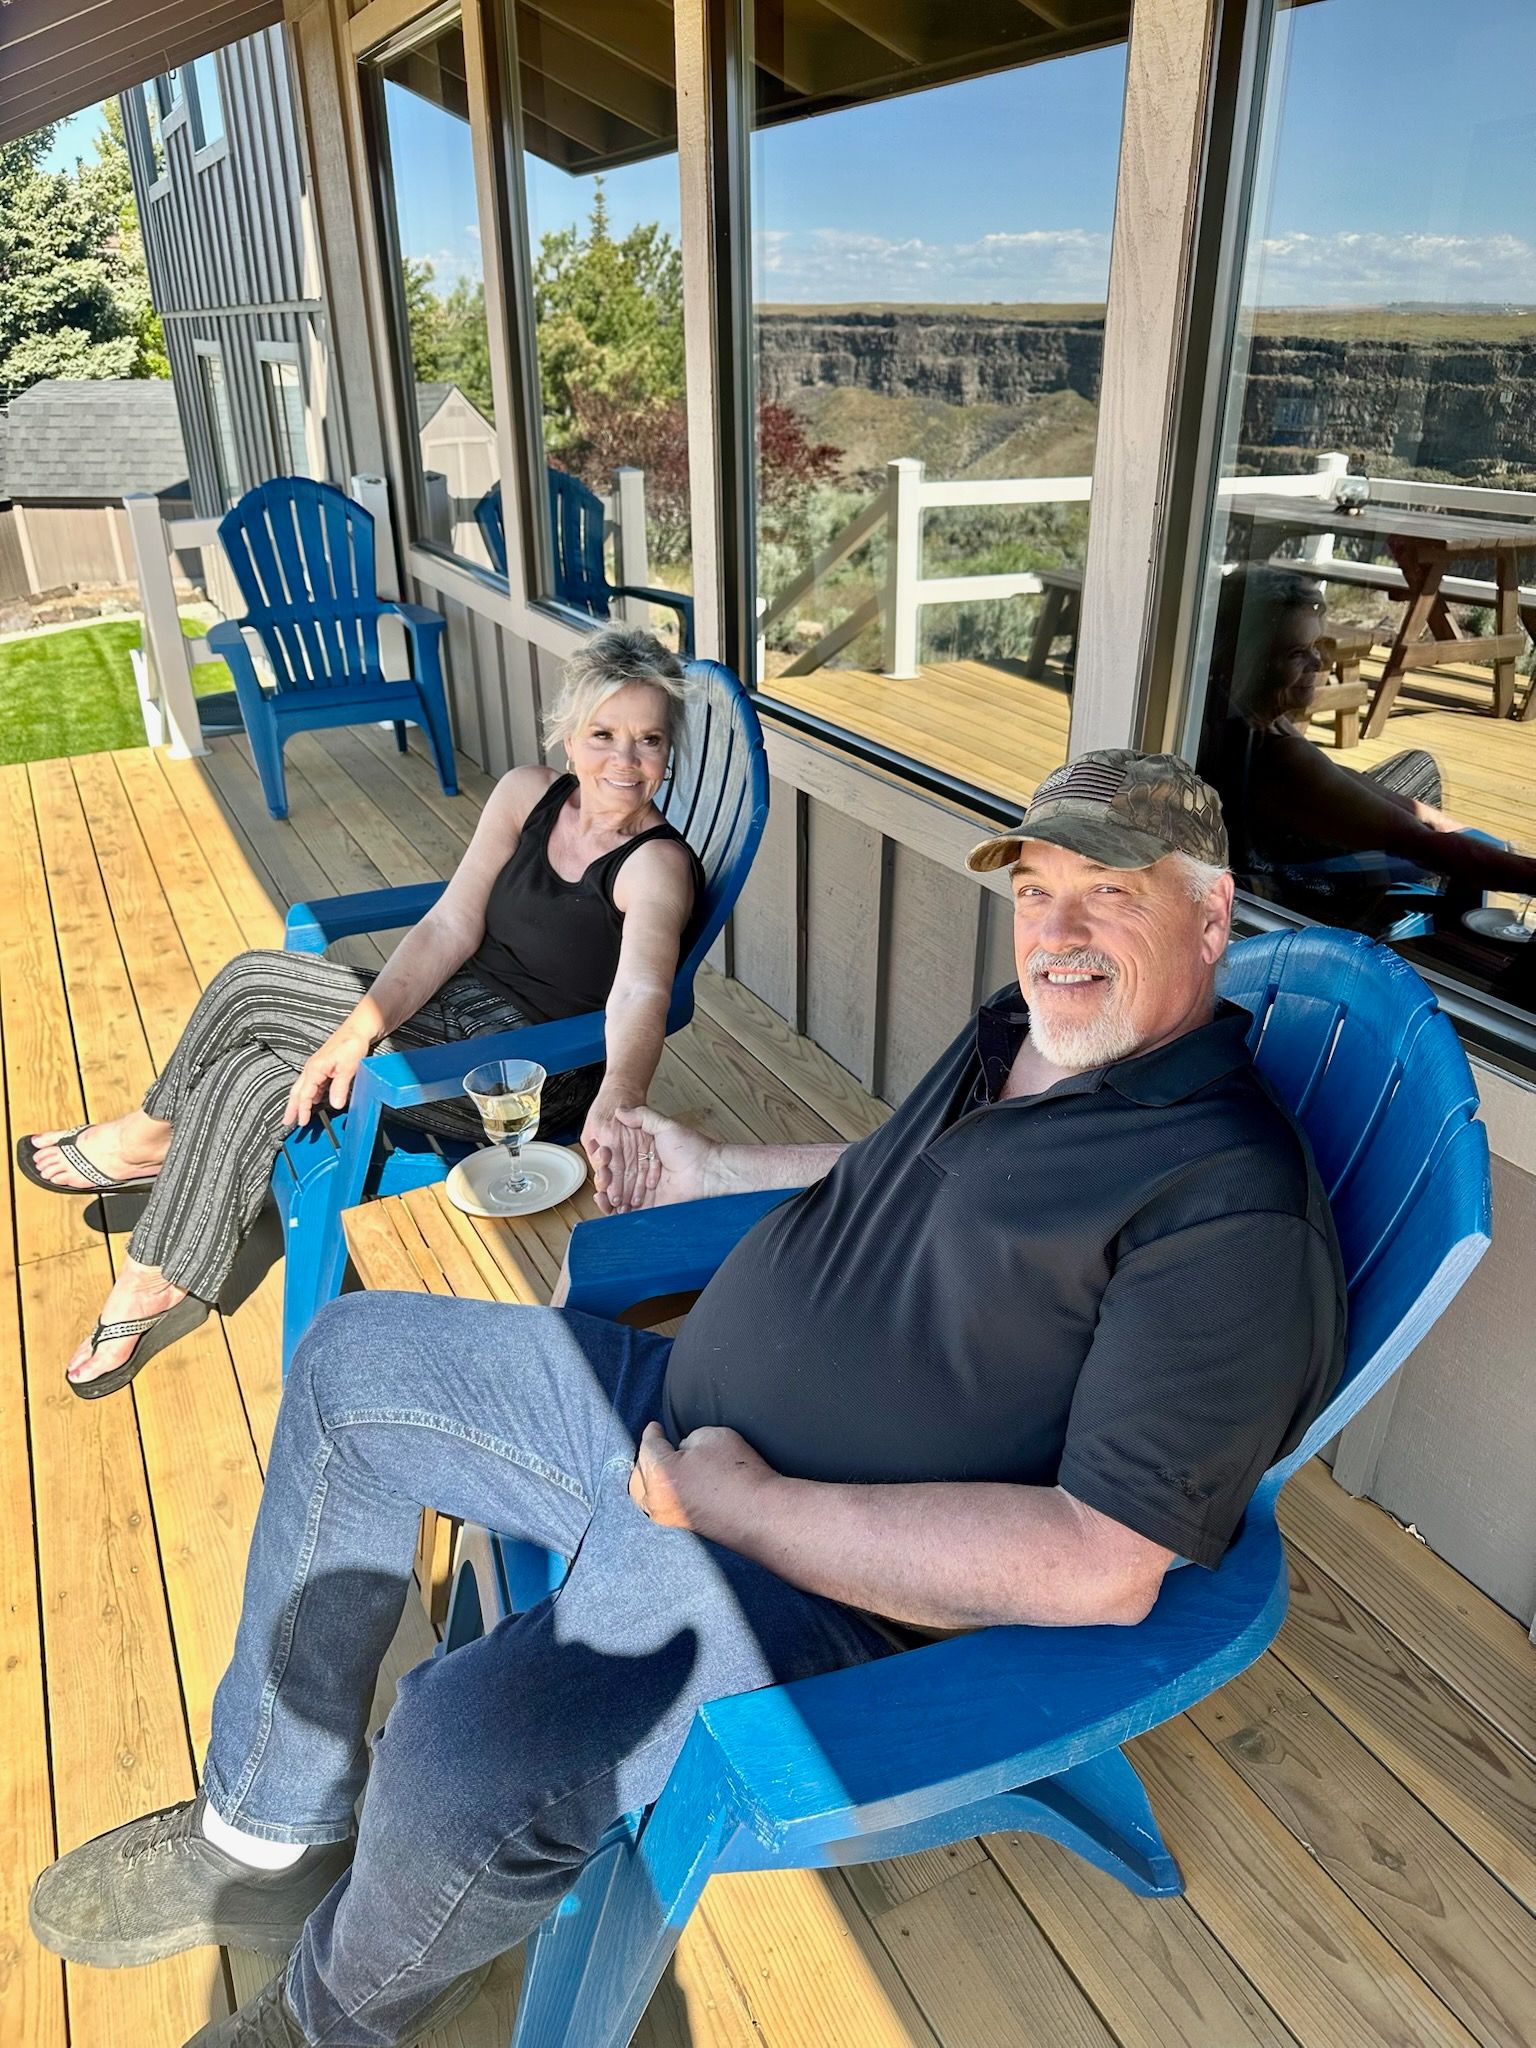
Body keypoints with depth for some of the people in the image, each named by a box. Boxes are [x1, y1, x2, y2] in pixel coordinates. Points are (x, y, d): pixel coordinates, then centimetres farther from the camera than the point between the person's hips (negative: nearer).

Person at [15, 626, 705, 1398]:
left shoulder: (656, 862, -20)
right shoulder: (528, 793, -1)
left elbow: (641, 996, -37)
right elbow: (451, 927, -6)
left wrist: (616, 1104, -57)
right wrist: (360, 1027, -19)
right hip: (458, 1009, 6)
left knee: (249, 987, -9)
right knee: (255, 1077, -8)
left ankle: (152, 1136, 17)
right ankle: (159, 1283, 13)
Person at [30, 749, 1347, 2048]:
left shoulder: (1232, 1208, -22)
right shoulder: (1026, 1034, 5)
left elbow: (1102, 1566, -27)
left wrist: (744, 1498, -24)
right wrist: (710, 1174, 21)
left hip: (830, 1581, -9)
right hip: (676, 1410, 9)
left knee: (460, 1757, -31)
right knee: (355, 1357, 12)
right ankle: (270, 1835, 23)